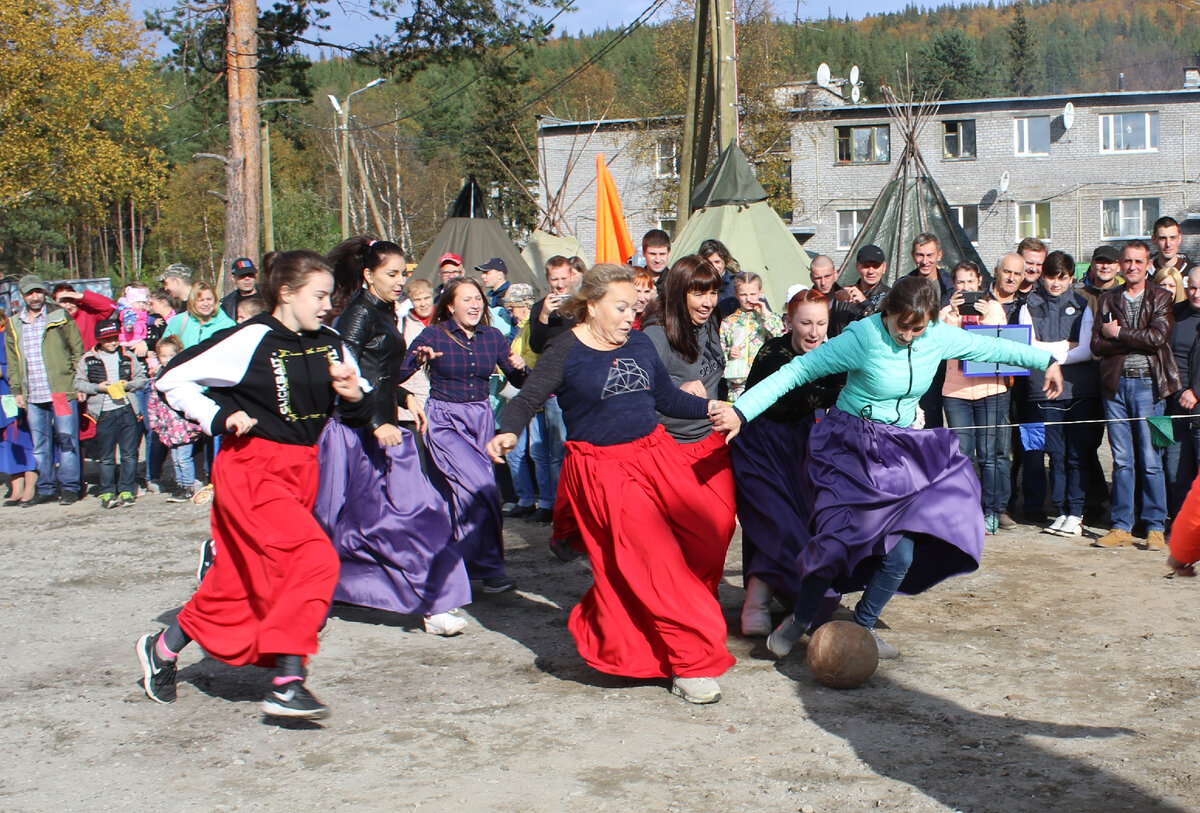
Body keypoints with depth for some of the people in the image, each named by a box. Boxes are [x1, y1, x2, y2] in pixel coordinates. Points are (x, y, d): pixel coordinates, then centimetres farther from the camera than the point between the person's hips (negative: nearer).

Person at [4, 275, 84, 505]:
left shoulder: (59, 317, 2)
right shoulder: (14, 325, 13)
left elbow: (77, 350, 3)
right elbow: (13, 361, 18)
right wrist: (17, 390, 12)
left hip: (62, 391, -4)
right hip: (33, 397, 4)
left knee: (66, 439, -3)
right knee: (40, 444, 8)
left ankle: (70, 487, 4)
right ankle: (45, 488, 17)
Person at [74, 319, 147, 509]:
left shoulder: (128, 356, 8)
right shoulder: (88, 359, 4)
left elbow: (142, 378, 11)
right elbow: (79, 383, 4)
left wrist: (128, 385, -8)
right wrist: (97, 387, -10)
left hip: (127, 410, 1)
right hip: (103, 413, -1)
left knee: (129, 454, 2)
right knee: (106, 457, 4)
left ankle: (127, 490, 9)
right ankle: (107, 493, 11)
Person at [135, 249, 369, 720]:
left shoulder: (330, 346, 4)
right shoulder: (252, 341, -14)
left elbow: (358, 415, 14)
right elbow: (174, 380, -10)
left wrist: (354, 398, -7)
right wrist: (220, 418, -17)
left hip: (300, 469, 7)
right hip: (252, 471, -7)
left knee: (238, 580, 14)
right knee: (315, 559, -21)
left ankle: (163, 649, 34)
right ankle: (287, 682, -16)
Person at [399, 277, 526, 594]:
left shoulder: (493, 336, 5)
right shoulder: (434, 335, -7)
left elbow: (518, 381, 9)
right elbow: (396, 376, -13)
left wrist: (518, 368, -13)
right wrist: (418, 359, -31)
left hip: (481, 419, 5)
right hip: (444, 421, -5)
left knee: (460, 493, 10)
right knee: (479, 486, -19)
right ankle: (488, 568, -11)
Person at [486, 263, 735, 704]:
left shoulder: (640, 344, 12)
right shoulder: (566, 353, -5)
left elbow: (667, 398, 18)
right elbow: (528, 399, -9)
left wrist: (709, 407, 5)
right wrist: (507, 432, -28)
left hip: (656, 454, 6)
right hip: (603, 467, -6)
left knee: (707, 546, -2)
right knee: (655, 561, -11)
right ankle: (691, 663, -1)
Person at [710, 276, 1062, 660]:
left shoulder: (939, 337, -4)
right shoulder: (861, 338, -18)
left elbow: (989, 346, 13)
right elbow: (797, 371, -19)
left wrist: (1046, 360, 22)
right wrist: (741, 411, -27)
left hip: (901, 450, 5)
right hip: (850, 448, -4)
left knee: (901, 553, -8)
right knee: (838, 538, -12)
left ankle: (863, 626, 16)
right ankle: (801, 618, 14)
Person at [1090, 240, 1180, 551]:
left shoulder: (1161, 299, 5)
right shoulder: (1107, 300, 13)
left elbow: (1158, 337, -11)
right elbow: (1096, 344, 2)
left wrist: (1118, 333, -5)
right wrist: (1135, 341, -9)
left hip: (1148, 384, -2)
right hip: (1115, 385, 3)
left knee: (1151, 460, -2)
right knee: (1121, 460, 5)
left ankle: (1155, 528, 6)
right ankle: (1121, 528, 9)